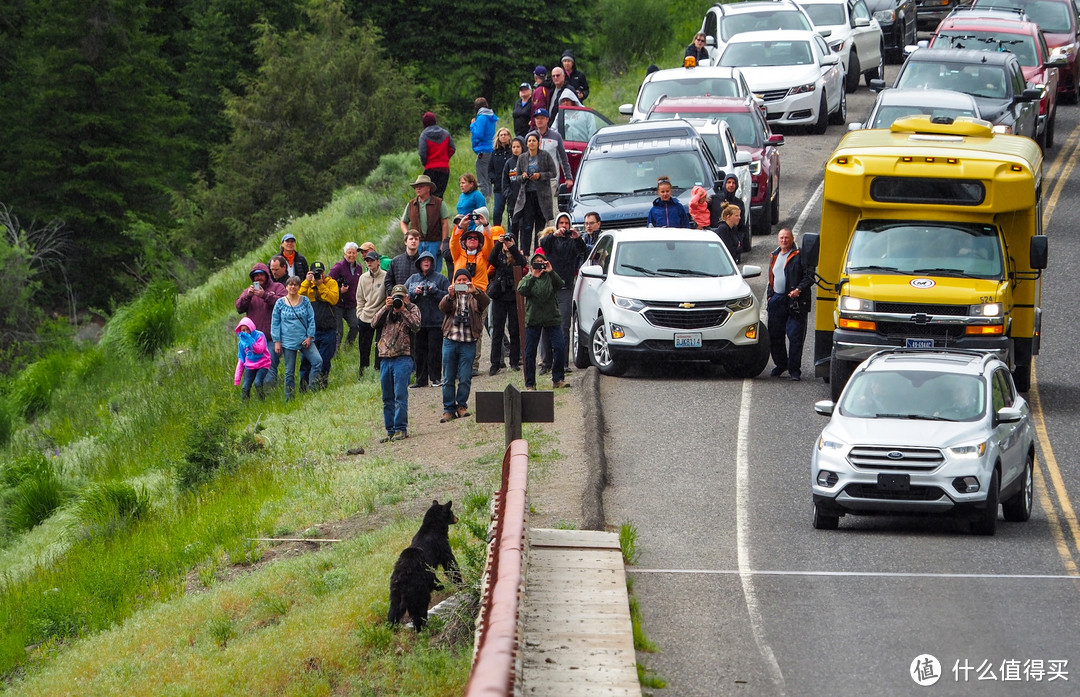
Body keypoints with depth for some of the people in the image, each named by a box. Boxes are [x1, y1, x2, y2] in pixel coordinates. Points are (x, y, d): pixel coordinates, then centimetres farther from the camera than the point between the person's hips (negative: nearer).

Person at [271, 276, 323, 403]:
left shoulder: (305, 301, 4)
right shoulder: (280, 303, 2)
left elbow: (311, 320, 6)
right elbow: (275, 324, 5)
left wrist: (309, 337, -4)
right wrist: (277, 342, 0)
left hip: (304, 340, 1)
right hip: (288, 342, -1)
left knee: (318, 361, -17)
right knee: (289, 372, 4)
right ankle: (289, 400, 12)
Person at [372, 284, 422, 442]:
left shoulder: (412, 309, 8)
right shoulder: (387, 310, 19)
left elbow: (415, 325, -9)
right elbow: (374, 324, 4)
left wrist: (403, 310, -10)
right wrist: (386, 308, -5)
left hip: (403, 358, -5)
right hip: (386, 359, 5)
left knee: (400, 395, -12)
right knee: (387, 398, 7)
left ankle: (401, 429, -10)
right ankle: (390, 431, 12)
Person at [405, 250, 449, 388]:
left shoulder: (440, 278, 2)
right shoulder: (413, 279, 13)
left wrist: (435, 291, -17)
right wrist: (414, 293, -9)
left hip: (435, 321, -4)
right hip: (417, 321, 4)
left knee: (435, 349, -4)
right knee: (419, 350, 5)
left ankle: (435, 377, 4)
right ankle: (421, 379, 11)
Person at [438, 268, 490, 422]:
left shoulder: (475, 297, 10)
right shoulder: (450, 297, 13)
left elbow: (485, 302, -13)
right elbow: (443, 307, -8)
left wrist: (475, 292, -33)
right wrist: (450, 296, -30)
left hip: (468, 343, -1)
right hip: (450, 341, 1)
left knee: (465, 378, -3)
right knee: (448, 379, 2)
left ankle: (462, 405, 14)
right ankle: (449, 409, 7)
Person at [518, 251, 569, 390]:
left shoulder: (550, 277, 7)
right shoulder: (527, 279, 7)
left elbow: (559, 285, -12)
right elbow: (521, 290, -12)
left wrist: (551, 272, -25)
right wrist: (533, 277, -21)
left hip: (552, 318, 0)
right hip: (533, 320, 0)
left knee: (559, 347, -9)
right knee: (530, 352, -1)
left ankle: (558, 379, 2)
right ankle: (530, 383, 8)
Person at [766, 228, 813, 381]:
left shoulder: (799, 256, -4)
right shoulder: (774, 256, 18)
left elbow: (808, 277, -8)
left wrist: (799, 290, -21)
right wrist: (769, 296, 17)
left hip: (794, 302, -7)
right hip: (776, 300, 7)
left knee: (795, 336, -8)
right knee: (775, 336, 10)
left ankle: (795, 369, -5)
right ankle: (780, 364, 26)